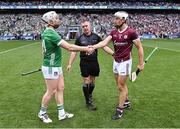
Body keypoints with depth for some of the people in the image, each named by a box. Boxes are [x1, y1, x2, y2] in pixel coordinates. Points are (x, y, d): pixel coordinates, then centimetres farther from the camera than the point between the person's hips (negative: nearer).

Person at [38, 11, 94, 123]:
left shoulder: (46, 32, 8)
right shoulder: (51, 33, -23)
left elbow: (44, 50, 19)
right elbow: (69, 47, -27)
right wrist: (86, 49, -19)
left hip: (56, 66, 10)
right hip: (51, 68, -10)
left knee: (60, 89, 13)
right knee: (51, 92, 4)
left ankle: (62, 113, 23)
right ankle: (42, 113, 24)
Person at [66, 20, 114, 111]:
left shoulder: (96, 37, 3)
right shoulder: (79, 38, -1)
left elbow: (104, 46, 2)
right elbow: (74, 52, 2)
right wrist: (70, 64, -2)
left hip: (94, 62, 2)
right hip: (84, 63, -2)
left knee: (92, 81, 12)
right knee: (86, 81, -1)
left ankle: (89, 95, 38)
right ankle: (88, 102, 10)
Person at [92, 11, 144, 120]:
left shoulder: (131, 32, -15)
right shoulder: (114, 32, 2)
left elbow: (139, 47, -8)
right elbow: (104, 42, -10)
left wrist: (141, 63, -7)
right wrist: (93, 47, -28)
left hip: (125, 62, -6)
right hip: (116, 62, 6)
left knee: (121, 86, -1)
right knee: (122, 85, 19)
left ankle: (120, 110, 13)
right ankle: (127, 102, 39)